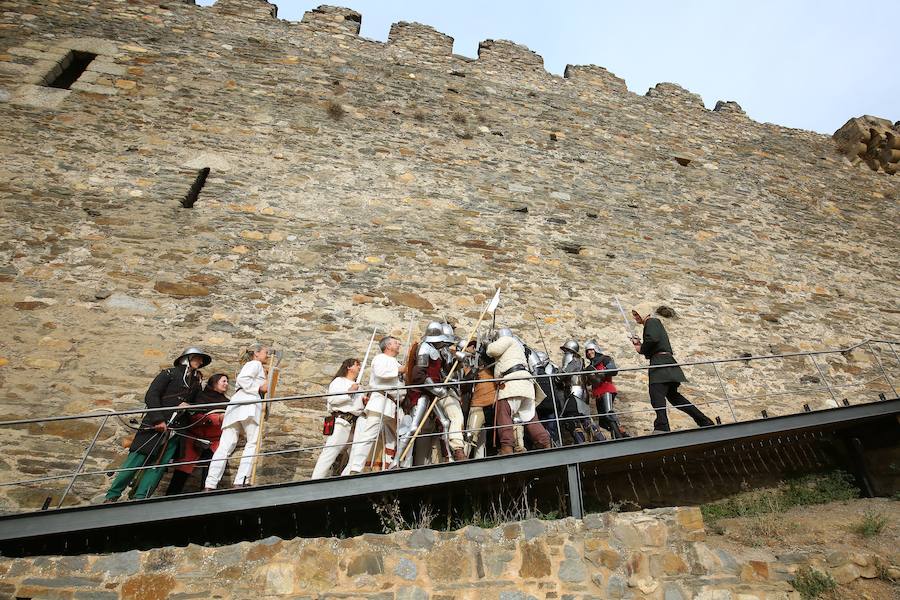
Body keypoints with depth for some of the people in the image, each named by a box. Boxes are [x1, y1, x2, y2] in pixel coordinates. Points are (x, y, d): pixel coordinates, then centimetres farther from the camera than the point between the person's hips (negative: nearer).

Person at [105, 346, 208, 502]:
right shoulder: (170, 373, 4)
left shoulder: (197, 383, 19)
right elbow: (151, 396, -5)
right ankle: (111, 497, 6)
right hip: (155, 424, -4)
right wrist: (158, 419, -14)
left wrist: (189, 406, -7)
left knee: (160, 464, -6)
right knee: (137, 459, -6)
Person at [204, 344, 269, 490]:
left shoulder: (249, 365, 37)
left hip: (235, 404, 9)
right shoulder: (255, 364, 9)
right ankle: (241, 482, -19)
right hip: (249, 403, -9)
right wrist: (259, 387, -4)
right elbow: (242, 379, -10)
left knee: (225, 445, -1)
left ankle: (210, 485, -8)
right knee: (253, 442, -10)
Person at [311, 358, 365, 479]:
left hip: (354, 425, 8)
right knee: (329, 454, -13)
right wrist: (349, 392, -12)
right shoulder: (339, 381, 2)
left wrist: (365, 402, 9)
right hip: (341, 422, -8)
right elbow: (332, 399, -12)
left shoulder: (358, 386, 25)